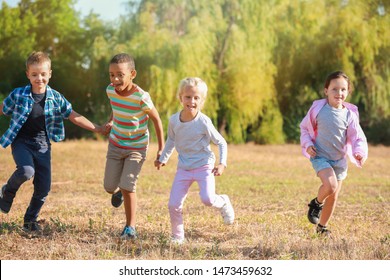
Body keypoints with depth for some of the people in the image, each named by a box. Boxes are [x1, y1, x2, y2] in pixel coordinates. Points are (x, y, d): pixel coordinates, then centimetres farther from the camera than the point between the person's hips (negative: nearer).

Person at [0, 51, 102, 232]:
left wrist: (98, 129, 3)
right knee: (26, 171, -30)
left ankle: (30, 220, 24)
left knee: (43, 188, 1)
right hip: (21, 142, -3)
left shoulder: (56, 98, -3)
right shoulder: (18, 95, -9)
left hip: (42, 145, 3)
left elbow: (74, 116, 4)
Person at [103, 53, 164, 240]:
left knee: (127, 186, -15)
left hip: (137, 147, -5)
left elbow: (156, 120, -14)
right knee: (109, 187, 9)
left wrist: (161, 149, -11)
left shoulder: (141, 97, -27)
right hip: (116, 144, 5)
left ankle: (130, 227, -1)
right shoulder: (110, 90, -12)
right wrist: (111, 121, -3)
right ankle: (118, 191, 47)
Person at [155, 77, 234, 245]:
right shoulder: (174, 120, -5)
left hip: (204, 166, -4)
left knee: (207, 199, -24)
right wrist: (163, 159, 18)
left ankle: (223, 203, 12)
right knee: (173, 205, -5)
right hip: (183, 168, 4)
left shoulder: (203, 122, -17)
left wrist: (222, 164, -16)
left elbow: (221, 143, -6)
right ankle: (177, 237, 15)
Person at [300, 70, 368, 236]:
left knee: (333, 197, 9)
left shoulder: (349, 115, -5)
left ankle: (322, 227, 30)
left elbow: (358, 138, -2)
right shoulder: (318, 109, -9)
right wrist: (307, 144, -10)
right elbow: (305, 127, 6)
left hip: (339, 160, 3)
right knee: (330, 185, -28)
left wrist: (360, 152, -21)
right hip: (320, 157, -3)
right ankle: (316, 203, 4)